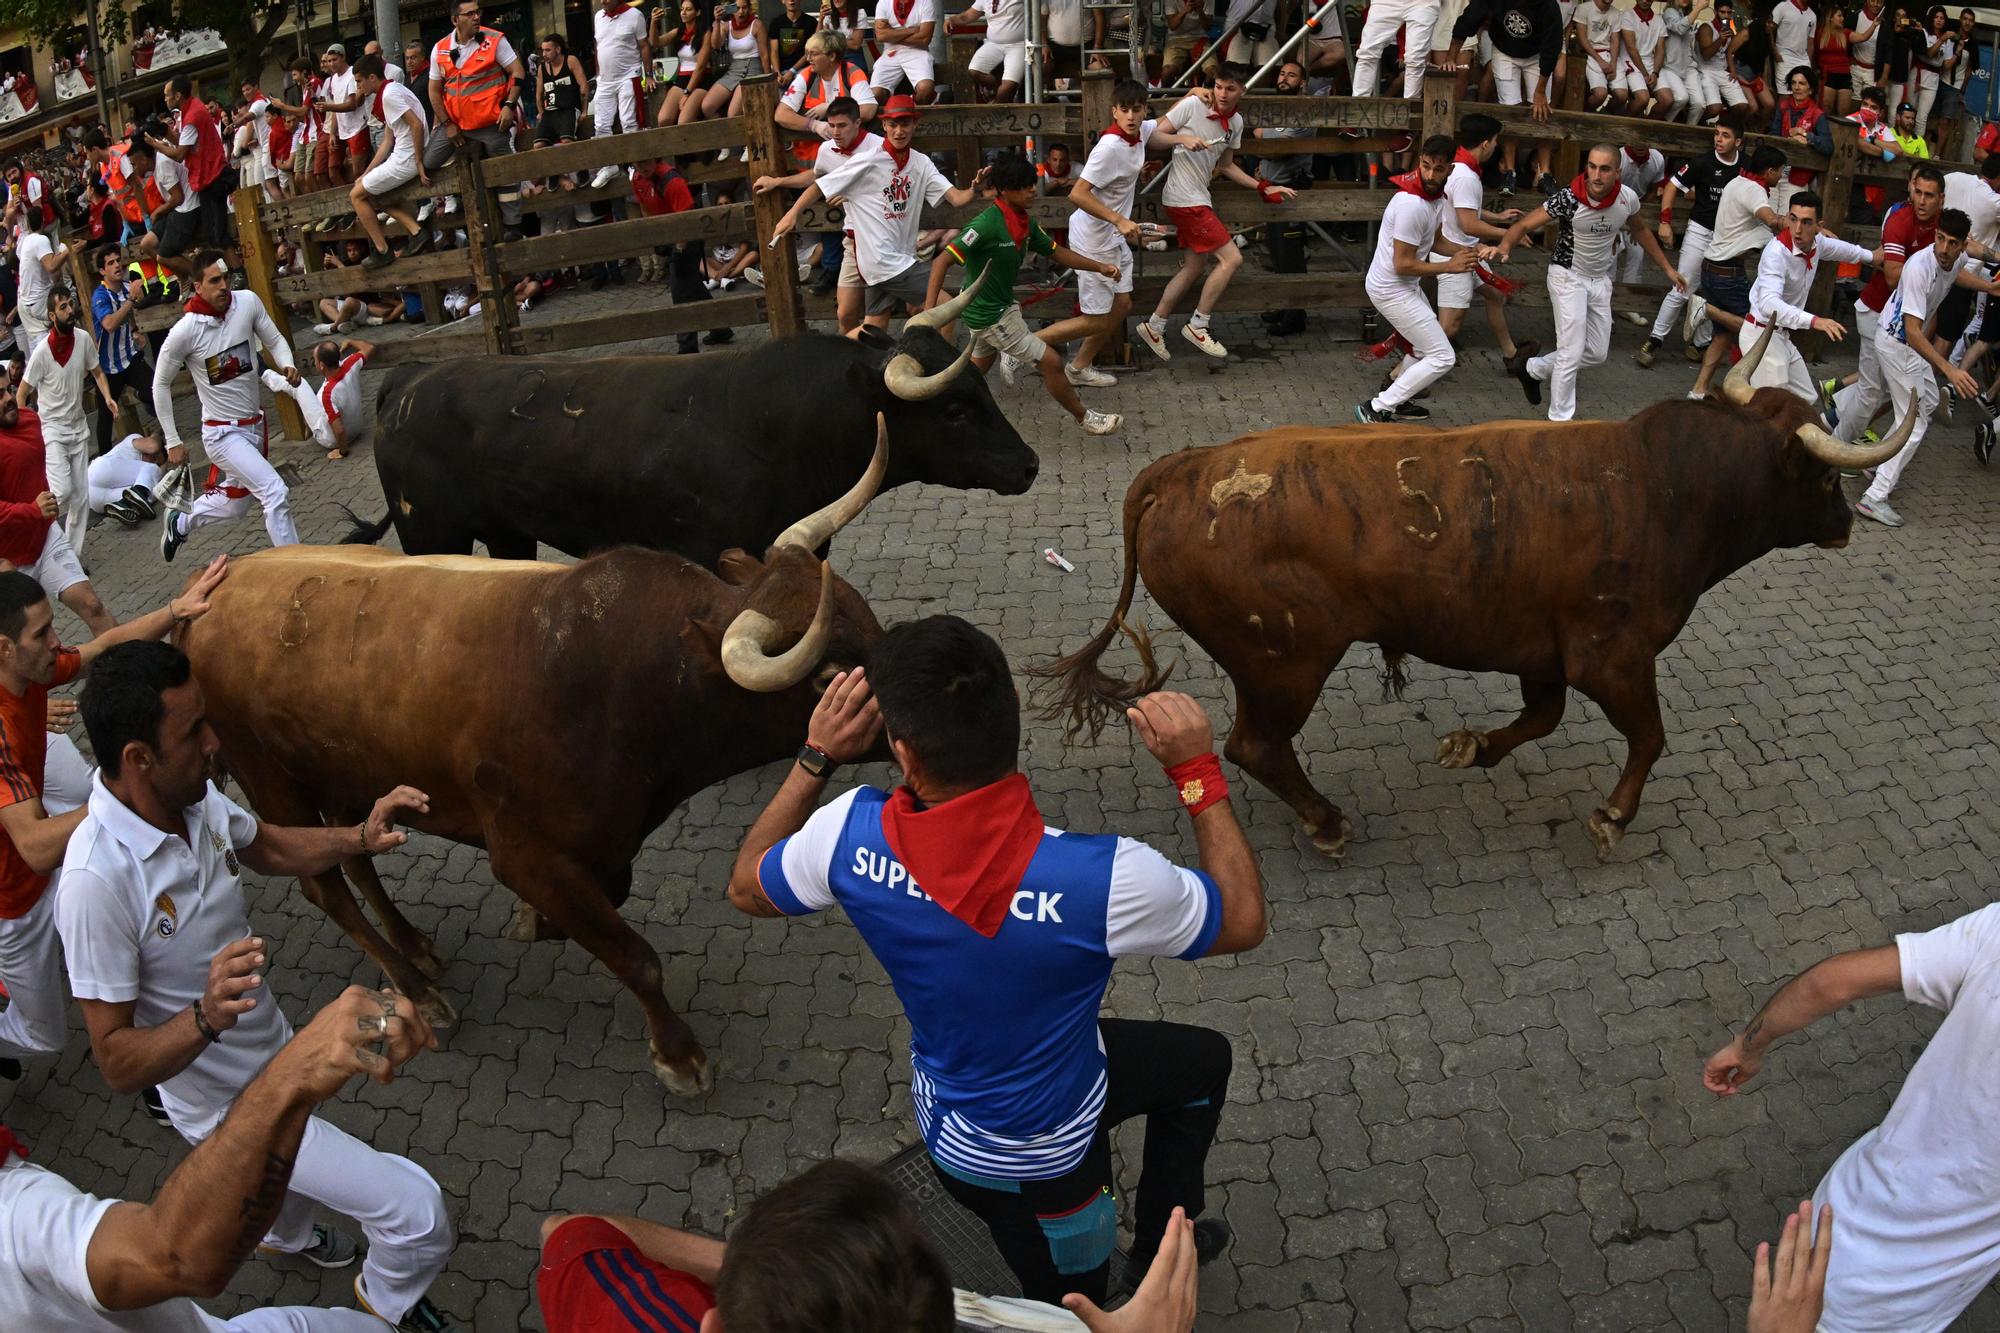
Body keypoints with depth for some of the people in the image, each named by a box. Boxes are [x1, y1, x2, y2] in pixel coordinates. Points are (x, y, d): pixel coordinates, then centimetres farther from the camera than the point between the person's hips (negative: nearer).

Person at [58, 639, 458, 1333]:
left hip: (274, 1049, 8)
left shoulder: (193, 797, -13)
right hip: (232, 1104, -8)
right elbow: (117, 1063, -27)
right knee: (419, 1214, -10)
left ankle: (286, 1234, 73)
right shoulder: (97, 883, -35)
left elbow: (268, 847, 10)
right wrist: (206, 1017, -46)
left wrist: (357, 839, -8)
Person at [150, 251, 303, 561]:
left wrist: (287, 365, -19)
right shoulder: (185, 331, -19)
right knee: (275, 492, -19)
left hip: (255, 423, 6)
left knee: (237, 499, 25)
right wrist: (173, 442, -4)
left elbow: (274, 340, 5)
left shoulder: (248, 302, -10)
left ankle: (179, 523, 51)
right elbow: (160, 384, -7)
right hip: (223, 433, -6)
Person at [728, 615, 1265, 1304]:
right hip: (1037, 1162, -5)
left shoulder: (852, 834, -28)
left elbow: (746, 887, -4)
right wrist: (1198, 769, -18)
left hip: (948, 1110, 5)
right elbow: (1244, 922, -19)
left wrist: (815, 757, -5)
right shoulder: (1102, 878, -41)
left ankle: (1160, 1237, 50)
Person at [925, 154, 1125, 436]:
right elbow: (942, 261, -29)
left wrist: (1099, 267, 2)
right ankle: (1085, 419, 16)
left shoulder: (1025, 223, 0)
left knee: (976, 370, 23)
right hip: (990, 315, -9)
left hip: (1002, 305, 9)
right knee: (1051, 362, -2)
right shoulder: (987, 224, -26)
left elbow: (1056, 252, 12)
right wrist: (930, 311, -37)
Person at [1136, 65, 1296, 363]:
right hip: (1185, 199, -8)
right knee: (1231, 258, -9)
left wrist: (1263, 188, 14)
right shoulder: (1192, 105, -13)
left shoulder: (1236, 122, 8)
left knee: (1194, 266, 13)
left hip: (1198, 197, 8)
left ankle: (1154, 326, 23)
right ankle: (1197, 326, 1)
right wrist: (1184, 139, -28)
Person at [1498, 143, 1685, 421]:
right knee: (1572, 353, -8)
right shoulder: (1569, 199, -25)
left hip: (1600, 280, 6)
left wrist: (1667, 268, 15)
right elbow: (1523, 225, -23)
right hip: (1568, 276, -5)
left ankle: (1532, 368, 29)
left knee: (1596, 354, 12)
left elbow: (1640, 230, 9)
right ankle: (1560, 419, 6)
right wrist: (1504, 247, -44)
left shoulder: (1628, 198, -11)